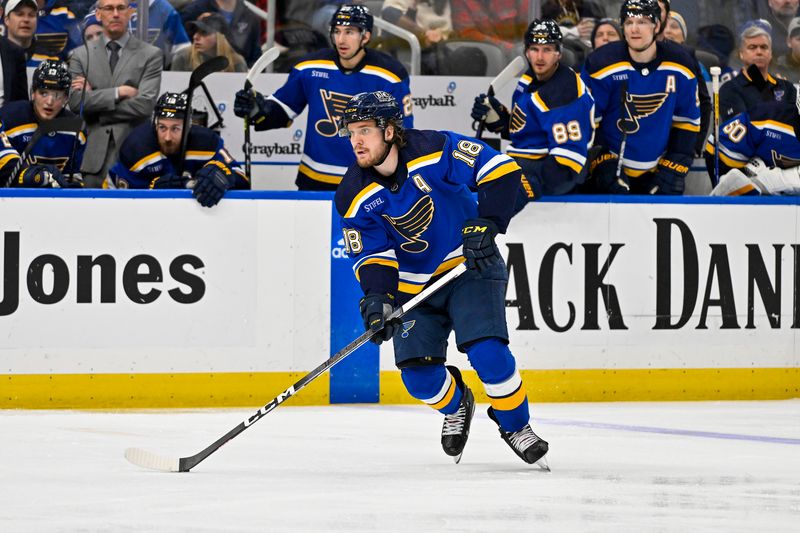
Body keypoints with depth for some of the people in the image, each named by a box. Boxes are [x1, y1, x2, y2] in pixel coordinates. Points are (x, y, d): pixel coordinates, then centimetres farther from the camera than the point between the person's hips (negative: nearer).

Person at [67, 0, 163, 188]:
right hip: (94, 156, 1)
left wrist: (94, 97, -4)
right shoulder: (81, 55, 12)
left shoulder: (150, 55, 5)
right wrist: (118, 92, -10)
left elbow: (144, 105, -7)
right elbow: (76, 102, -2)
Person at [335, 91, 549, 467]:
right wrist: (377, 297, -29)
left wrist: (485, 223, -28)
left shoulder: (435, 150, -23)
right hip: (414, 285, 3)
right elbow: (370, 253, -11)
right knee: (418, 374, -7)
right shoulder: (356, 196, -12)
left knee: (486, 351, -21)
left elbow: (501, 170, -20)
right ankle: (455, 406, 29)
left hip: (469, 266, -3)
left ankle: (516, 425, 5)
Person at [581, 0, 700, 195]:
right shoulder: (602, 64, -13)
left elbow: (687, 121, 4)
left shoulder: (679, 64, -4)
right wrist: (603, 164, -12)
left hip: (656, 170, 3)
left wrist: (673, 169, -2)